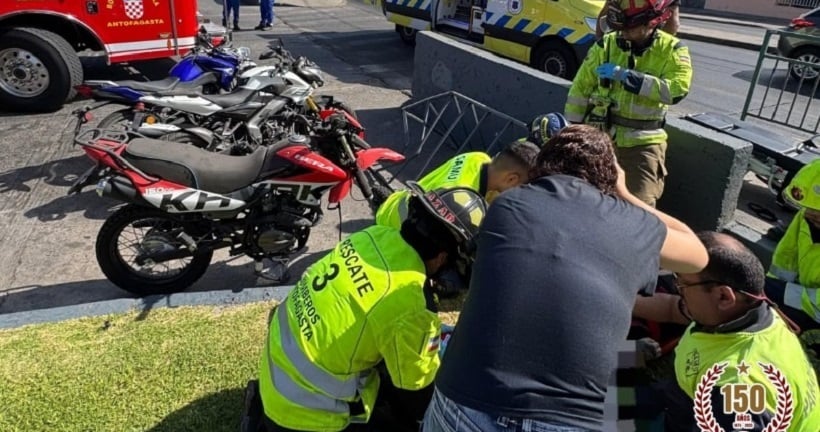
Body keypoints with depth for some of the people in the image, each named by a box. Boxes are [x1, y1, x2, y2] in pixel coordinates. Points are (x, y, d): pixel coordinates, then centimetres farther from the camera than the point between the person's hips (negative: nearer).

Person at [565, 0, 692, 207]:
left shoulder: (672, 50, -6)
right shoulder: (605, 45, -2)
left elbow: (677, 90, -23)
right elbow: (580, 89, 2)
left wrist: (625, 75, -25)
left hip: (643, 142, -2)